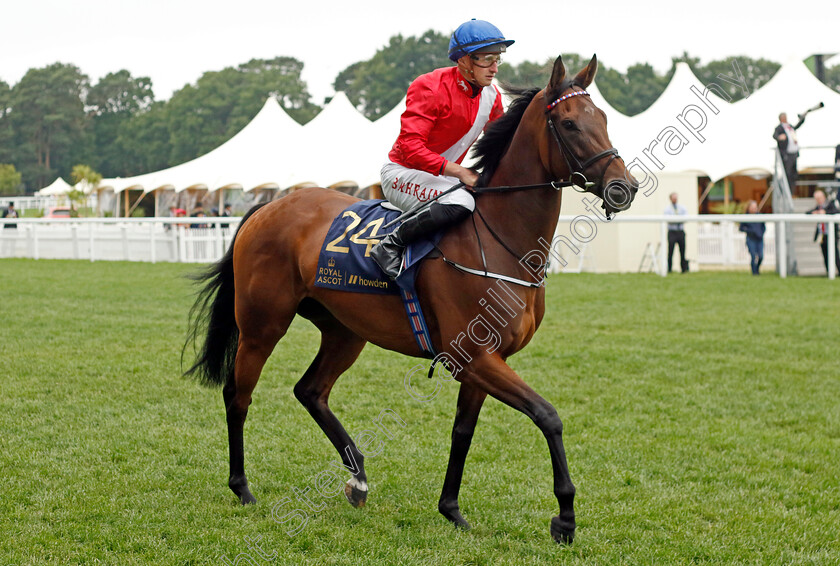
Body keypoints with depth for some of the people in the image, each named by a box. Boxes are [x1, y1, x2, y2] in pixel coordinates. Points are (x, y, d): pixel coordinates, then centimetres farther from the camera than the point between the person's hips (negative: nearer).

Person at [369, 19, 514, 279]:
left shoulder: (491, 96, 3)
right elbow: (410, 147, -29)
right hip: (401, 172, -8)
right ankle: (390, 245, -24)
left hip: (446, 176, 8)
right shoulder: (430, 89, -21)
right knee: (461, 202, -35)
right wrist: (459, 172, -32)